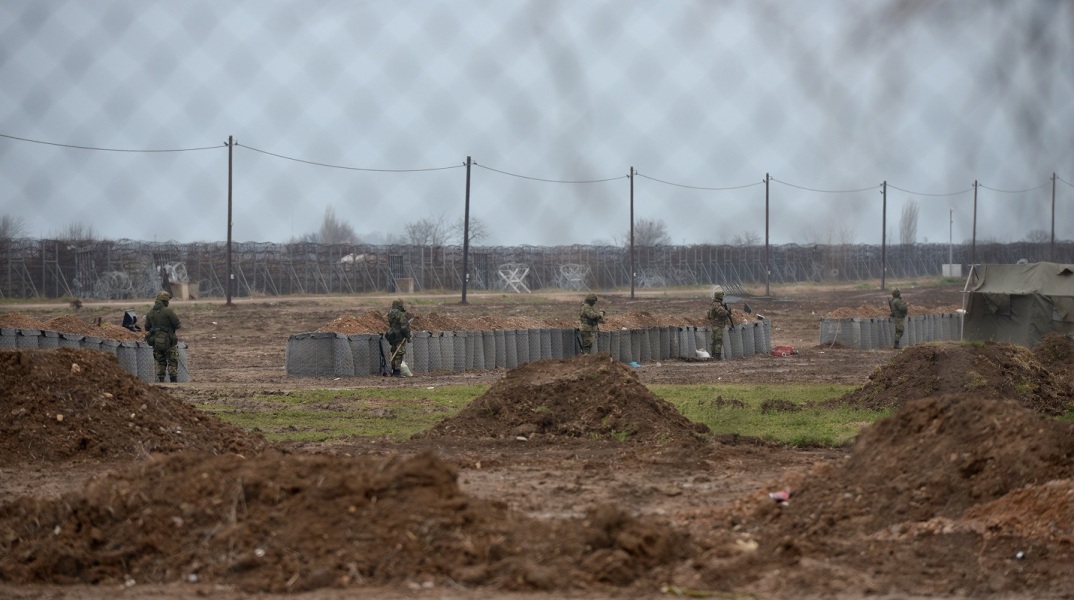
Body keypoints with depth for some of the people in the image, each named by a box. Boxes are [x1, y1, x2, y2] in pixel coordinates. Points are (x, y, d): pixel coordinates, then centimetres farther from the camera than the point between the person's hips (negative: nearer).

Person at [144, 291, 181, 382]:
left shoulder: (150, 312, 4)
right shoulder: (168, 311, -14)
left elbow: (147, 327, 10)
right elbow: (177, 325, -12)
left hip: (156, 341, 5)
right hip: (168, 341, -5)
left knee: (160, 362, 14)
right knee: (172, 362, 4)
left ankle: (160, 381, 7)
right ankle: (174, 381, -1)